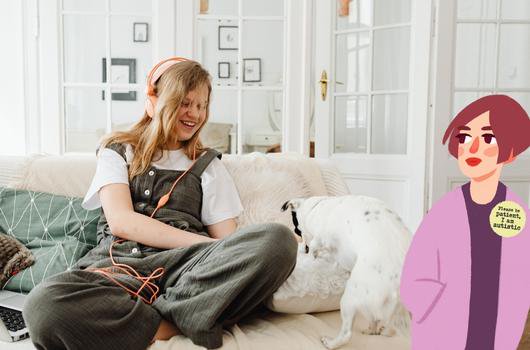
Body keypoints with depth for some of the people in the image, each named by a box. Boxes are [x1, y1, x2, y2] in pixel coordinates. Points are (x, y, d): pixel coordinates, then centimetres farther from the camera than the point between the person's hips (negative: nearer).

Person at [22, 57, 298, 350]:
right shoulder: (117, 152, 17)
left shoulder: (207, 164, 21)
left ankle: (167, 313, -25)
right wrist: (205, 244, -11)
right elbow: (120, 221, -1)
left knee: (279, 239, -28)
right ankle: (176, 324, -23)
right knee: (44, 304, -35)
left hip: (186, 265, 2)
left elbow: (228, 237, 12)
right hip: (118, 263, -1)